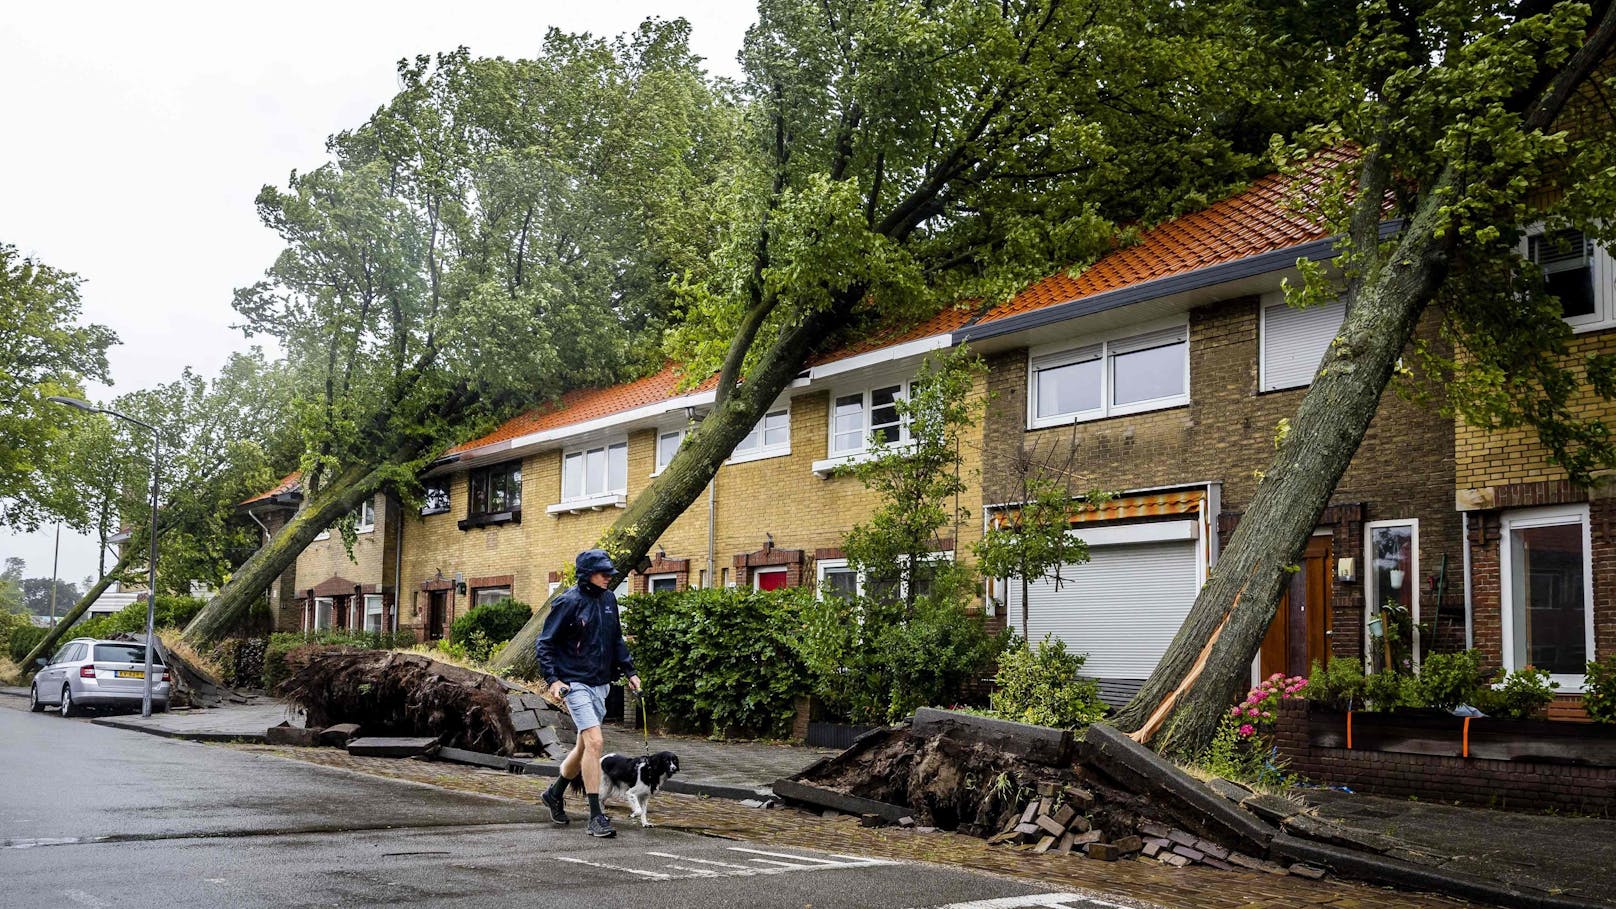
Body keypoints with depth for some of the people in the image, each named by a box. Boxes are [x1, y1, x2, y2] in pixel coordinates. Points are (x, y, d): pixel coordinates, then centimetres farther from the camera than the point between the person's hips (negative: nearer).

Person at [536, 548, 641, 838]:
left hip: (600, 683, 8)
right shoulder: (569, 602, -13)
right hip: (575, 683, -7)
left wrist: (629, 671, 14)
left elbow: (616, 640, 20)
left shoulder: (608, 599, 7)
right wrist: (553, 679, -18)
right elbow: (544, 644, -9)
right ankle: (595, 817, -13)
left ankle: (555, 793, 40)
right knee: (595, 742, -17)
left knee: (585, 745, 16)